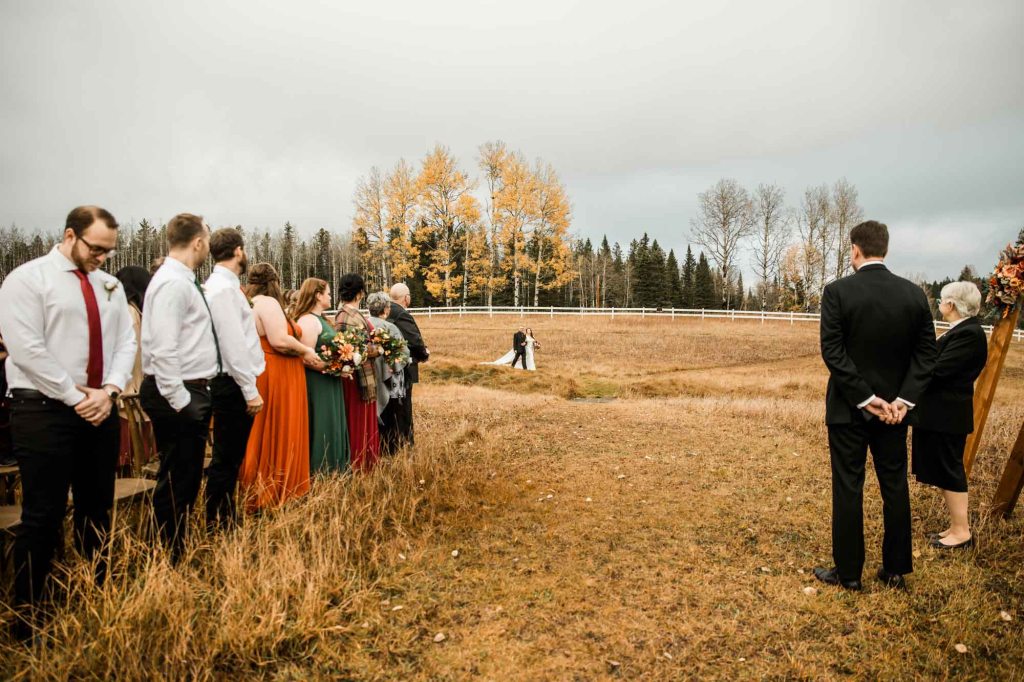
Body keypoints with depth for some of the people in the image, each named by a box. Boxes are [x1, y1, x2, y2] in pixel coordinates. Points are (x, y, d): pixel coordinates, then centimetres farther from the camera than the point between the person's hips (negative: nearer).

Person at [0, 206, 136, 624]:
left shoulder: (110, 286, 11)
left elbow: (125, 341, 7)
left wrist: (109, 390, -9)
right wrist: (76, 397, -15)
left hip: (101, 410, 6)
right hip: (44, 410, -5)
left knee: (97, 510, 13)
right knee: (43, 516, 0)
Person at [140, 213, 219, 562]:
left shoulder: (183, 281, 14)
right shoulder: (173, 283, -16)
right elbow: (163, 350, -23)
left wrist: (193, 396, 16)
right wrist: (179, 400, -21)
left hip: (191, 393, 10)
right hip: (180, 396, -10)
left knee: (185, 481, 17)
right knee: (175, 483, -1)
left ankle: (178, 555, 29)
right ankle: (169, 561, 10)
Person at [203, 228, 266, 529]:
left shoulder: (225, 285, 15)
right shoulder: (223, 288, -16)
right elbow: (233, 344, -21)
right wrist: (250, 390, -19)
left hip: (235, 383, 10)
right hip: (233, 384, -10)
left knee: (231, 456, 16)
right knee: (225, 458, -1)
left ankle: (226, 517, 26)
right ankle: (215, 523, 8)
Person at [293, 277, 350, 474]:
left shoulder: (319, 319, 15)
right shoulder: (308, 320, -16)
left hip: (328, 384, 10)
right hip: (317, 384, -10)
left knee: (331, 426, 15)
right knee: (320, 428, -3)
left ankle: (331, 470, 24)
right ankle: (318, 471, 7)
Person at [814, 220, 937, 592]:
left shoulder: (837, 291, -13)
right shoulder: (915, 293, 0)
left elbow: (832, 352, -17)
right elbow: (926, 353, -2)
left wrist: (865, 399, -13)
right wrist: (904, 399, -6)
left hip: (849, 407, -4)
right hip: (894, 407, 4)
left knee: (848, 489, 5)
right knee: (895, 487, 15)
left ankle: (848, 572, 14)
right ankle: (895, 570, 26)